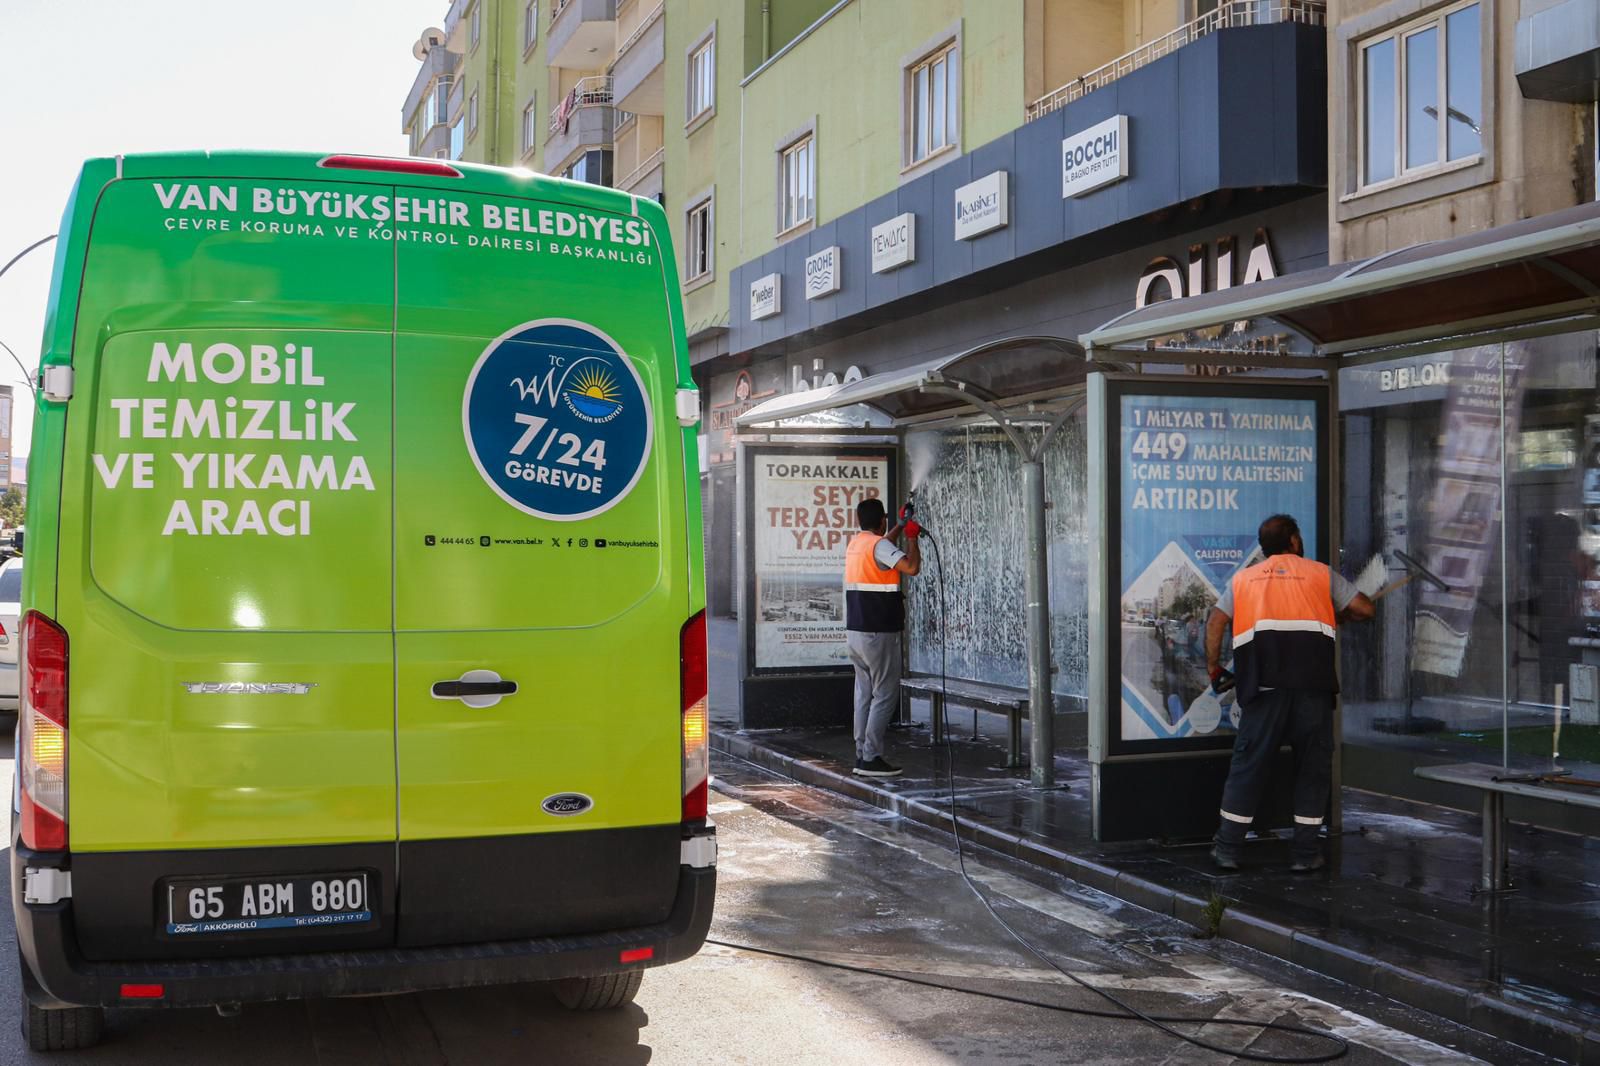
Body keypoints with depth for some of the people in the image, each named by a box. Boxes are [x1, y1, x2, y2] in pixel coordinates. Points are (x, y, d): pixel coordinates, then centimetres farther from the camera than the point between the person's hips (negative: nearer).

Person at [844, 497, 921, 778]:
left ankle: (862, 755, 11)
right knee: (884, 695, -4)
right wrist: (912, 538, -8)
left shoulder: (855, 543, 13)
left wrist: (902, 526, 35)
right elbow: (912, 567, -23)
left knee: (864, 694, 11)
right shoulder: (879, 545, -13)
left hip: (855, 631, 8)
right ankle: (871, 758, -7)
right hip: (879, 634, -8)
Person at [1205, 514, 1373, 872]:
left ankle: (1227, 848, 10)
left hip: (1263, 683, 1)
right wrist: (1339, 616, 32)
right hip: (1312, 682, -1)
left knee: (1248, 762, 8)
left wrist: (1214, 668, 14)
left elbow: (1215, 621, 8)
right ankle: (1305, 853, 12)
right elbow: (1364, 609, 12)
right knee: (1313, 764, 10)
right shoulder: (1320, 574, 15)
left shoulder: (1243, 578, 19)